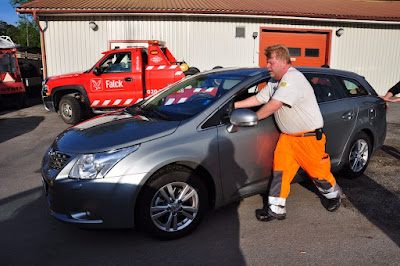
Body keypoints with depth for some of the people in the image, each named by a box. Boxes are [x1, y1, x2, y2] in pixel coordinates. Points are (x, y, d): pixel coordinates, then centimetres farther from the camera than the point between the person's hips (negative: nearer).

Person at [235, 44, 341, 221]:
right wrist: (234, 105, 6)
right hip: (287, 135, 8)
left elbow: (274, 105, -28)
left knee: (317, 171, 6)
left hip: (308, 137, -8)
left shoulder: (293, 78, -21)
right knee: (280, 170, 0)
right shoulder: (275, 81, 11)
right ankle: (276, 209, 5)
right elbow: (259, 98, 13)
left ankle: (333, 195, 36)